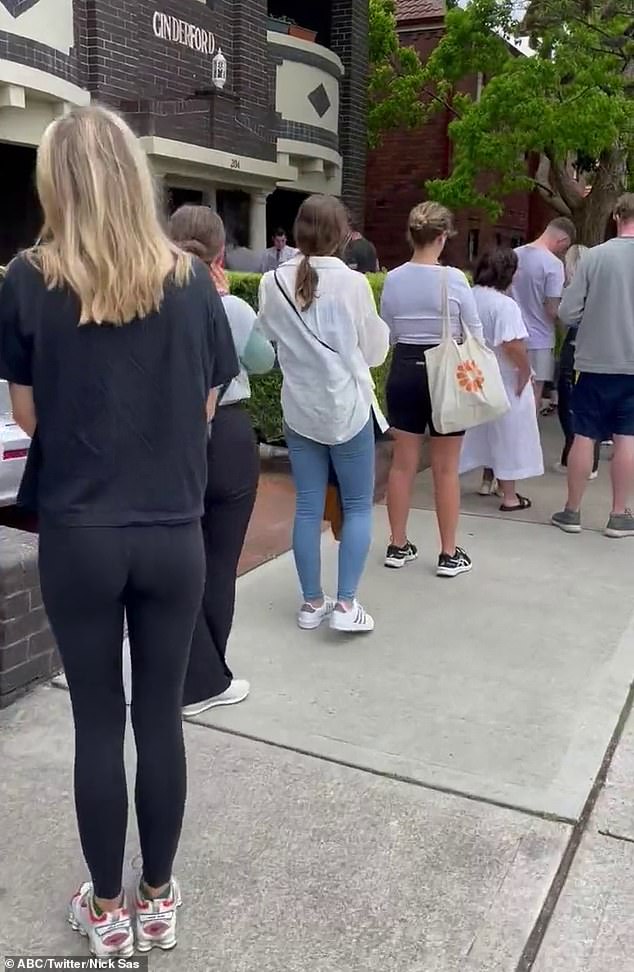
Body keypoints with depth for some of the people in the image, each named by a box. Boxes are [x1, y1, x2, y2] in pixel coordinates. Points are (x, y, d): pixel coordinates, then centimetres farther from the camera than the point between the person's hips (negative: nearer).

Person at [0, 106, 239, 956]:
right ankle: (159, 900, 31)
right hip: (174, 535, 2)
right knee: (161, 718, 14)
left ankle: (107, 910, 29)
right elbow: (205, 409, 4)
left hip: (78, 535, -1)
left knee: (98, 724, 12)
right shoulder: (191, 281, -3)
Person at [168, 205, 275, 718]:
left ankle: (195, 679, 19)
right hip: (227, 439, -2)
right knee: (218, 563, 11)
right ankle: (208, 680, 23)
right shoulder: (234, 310, -11)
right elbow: (265, 361, 6)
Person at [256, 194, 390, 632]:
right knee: (358, 506, 8)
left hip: (299, 409, 3)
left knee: (308, 507, 10)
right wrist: (379, 328, 17)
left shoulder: (273, 283, -2)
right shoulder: (353, 283, -10)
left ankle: (313, 603, 19)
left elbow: (270, 339, 8)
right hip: (347, 408, -3)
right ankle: (346, 604, 4)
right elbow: (374, 352, -1)